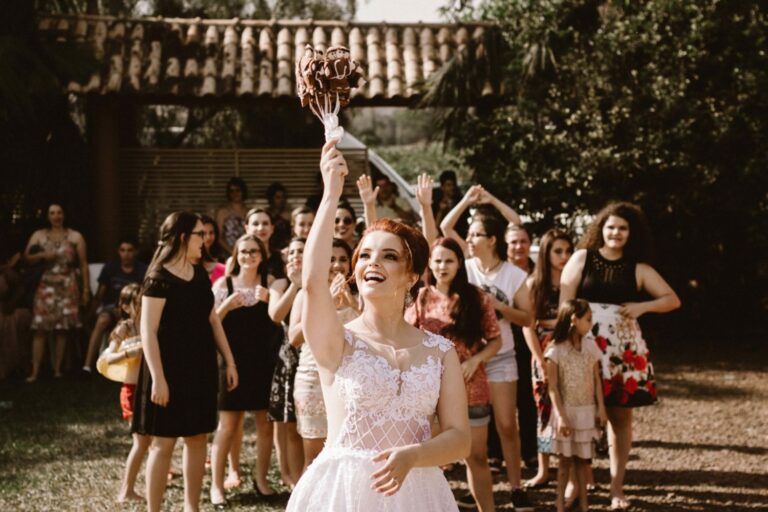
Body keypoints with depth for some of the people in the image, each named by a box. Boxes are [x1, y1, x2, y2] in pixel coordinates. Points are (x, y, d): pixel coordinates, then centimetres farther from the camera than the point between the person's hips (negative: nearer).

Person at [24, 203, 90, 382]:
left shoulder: (75, 237, 7)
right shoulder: (38, 236, 10)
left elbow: (83, 265, 5)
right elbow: (27, 256, 8)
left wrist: (86, 289, 0)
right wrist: (42, 255, -12)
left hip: (68, 287, 0)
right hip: (46, 286, 0)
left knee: (62, 328, 1)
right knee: (40, 328, -8)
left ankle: (57, 368, 9)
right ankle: (35, 371, -8)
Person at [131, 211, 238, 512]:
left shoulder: (200, 274, 9)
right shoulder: (159, 278, -13)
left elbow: (212, 320, 15)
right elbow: (148, 332, -17)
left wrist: (229, 361, 11)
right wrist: (158, 377, -22)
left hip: (200, 366, 7)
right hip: (170, 368, -7)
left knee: (198, 438, 9)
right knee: (163, 442, -3)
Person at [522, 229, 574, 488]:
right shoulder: (534, 283, 3)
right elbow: (528, 325, -1)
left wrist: (551, 322, -11)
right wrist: (541, 361, -7)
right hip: (543, 355, 1)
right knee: (544, 410, 6)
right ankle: (543, 471, 14)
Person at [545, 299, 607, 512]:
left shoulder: (591, 346, 1)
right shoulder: (556, 350, -11)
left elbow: (597, 380, 6)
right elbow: (553, 387, -11)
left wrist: (601, 407, 2)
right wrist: (560, 415, -15)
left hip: (587, 411, 3)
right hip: (566, 411, -3)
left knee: (582, 459, 8)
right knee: (565, 459, 5)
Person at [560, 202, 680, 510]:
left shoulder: (638, 269, 7)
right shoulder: (582, 258, 3)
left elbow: (672, 300, 7)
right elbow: (565, 302, -2)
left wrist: (642, 306, -9)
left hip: (624, 350, 2)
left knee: (620, 415, 5)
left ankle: (617, 487, 11)